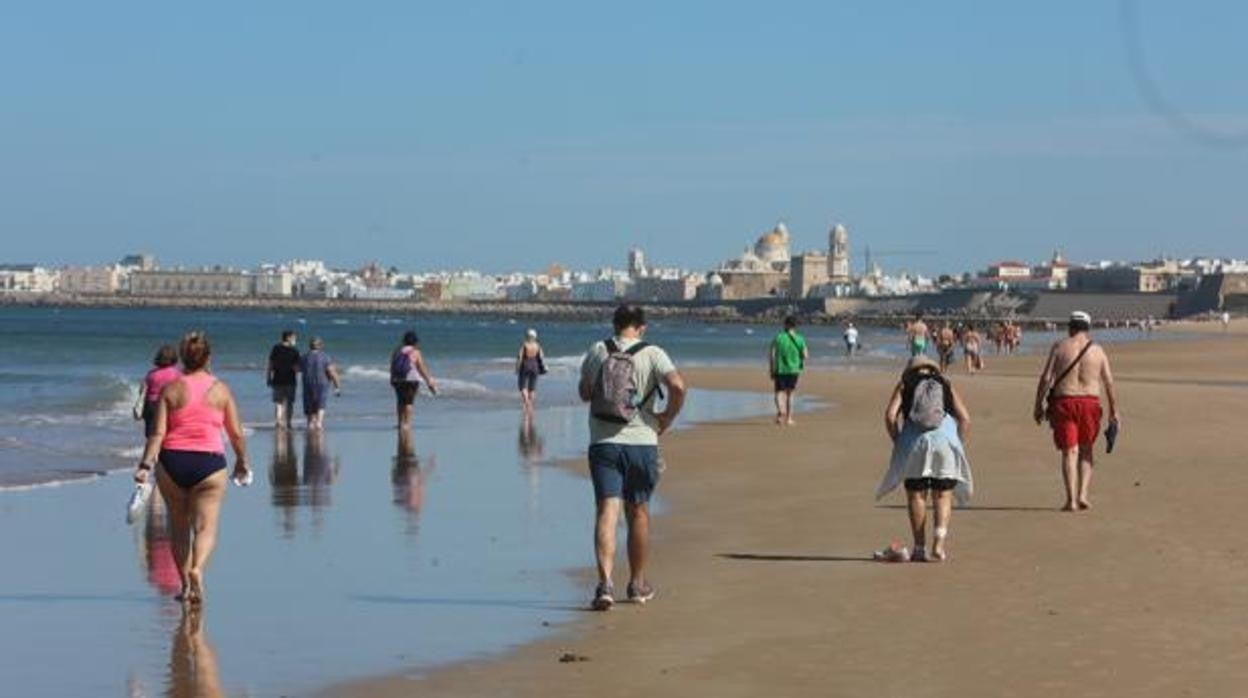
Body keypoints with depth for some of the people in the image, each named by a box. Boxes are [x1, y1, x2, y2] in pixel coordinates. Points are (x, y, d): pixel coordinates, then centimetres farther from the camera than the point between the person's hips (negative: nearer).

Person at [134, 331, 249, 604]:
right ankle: (197, 569, -30)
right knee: (205, 527, -3)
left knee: (179, 525, 15)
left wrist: (146, 464, -8)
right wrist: (242, 462, 21)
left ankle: (185, 584, 18)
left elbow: (158, 433, -6)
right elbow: (236, 433, 6)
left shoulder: (170, 389, 2)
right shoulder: (220, 390, 3)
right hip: (209, 463, -1)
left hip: (172, 461, 1)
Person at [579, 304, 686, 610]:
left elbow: (584, 393, 14)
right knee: (638, 513, 14)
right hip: (641, 442, 0)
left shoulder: (597, 351, 4)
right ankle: (637, 584, 27)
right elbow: (678, 386, -17)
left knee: (607, 511, -6)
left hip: (602, 444, 0)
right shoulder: (653, 354, -3)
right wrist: (667, 419, -3)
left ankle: (605, 582, -23)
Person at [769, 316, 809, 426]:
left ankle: (780, 409, -28)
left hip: (780, 370, -2)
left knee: (779, 392, 3)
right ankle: (789, 418, 17)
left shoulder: (778, 338, -5)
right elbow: (805, 355, -4)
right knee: (790, 393, 15)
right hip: (793, 370, 2)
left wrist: (772, 371, 1)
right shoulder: (799, 339, -3)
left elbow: (772, 356, -6)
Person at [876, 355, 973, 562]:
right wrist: (960, 445, 16)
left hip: (915, 441, -1)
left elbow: (890, 416, 3)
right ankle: (939, 542, -10)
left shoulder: (905, 385, 18)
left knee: (916, 494, 9)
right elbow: (964, 418, 9)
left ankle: (920, 548, 9)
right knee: (943, 495, 8)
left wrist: (898, 442, 12)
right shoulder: (946, 385, 21)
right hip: (945, 438, 1)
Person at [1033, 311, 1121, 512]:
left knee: (1069, 452, 1)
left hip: (1063, 403, -1)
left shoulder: (1059, 347, 3)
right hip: (1090, 403, 1)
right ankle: (1083, 494, 5)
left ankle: (1071, 499, -8)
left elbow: (1046, 378, -3)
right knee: (1086, 451, 16)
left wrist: (1039, 405, 3)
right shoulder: (1097, 350, 7)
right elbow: (1109, 383, 4)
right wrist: (1114, 411, 10)